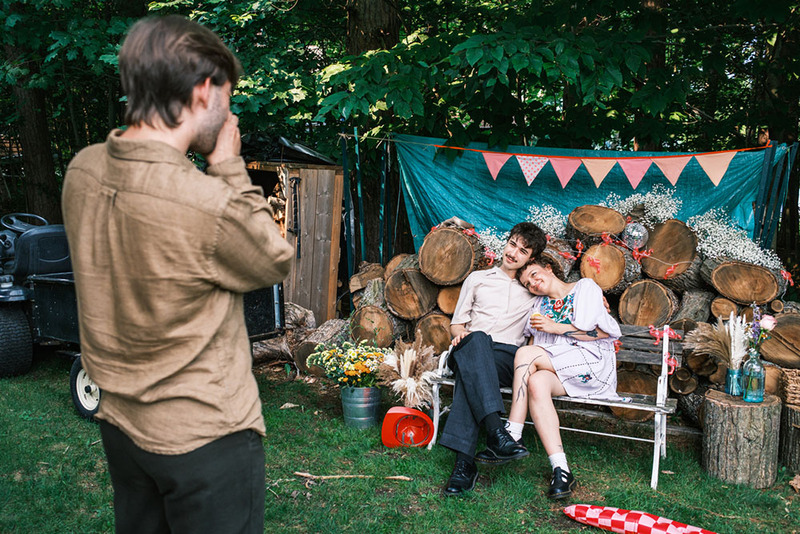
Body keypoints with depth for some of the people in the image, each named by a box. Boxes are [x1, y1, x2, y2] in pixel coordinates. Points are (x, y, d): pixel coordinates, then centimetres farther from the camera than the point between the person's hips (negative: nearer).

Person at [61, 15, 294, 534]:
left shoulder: (82, 171, -7)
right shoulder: (209, 204, -30)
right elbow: (276, 262, -11)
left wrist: (213, 173, -1)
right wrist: (229, 168, -10)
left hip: (120, 423, 7)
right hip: (203, 438, -7)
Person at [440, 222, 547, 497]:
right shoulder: (477, 279, 25)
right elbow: (457, 322, 22)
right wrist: (461, 333, -3)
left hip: (507, 357, -1)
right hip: (470, 351, 1)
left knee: (469, 374, -39)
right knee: (477, 339, -40)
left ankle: (464, 461, -50)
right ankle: (495, 431, -53)